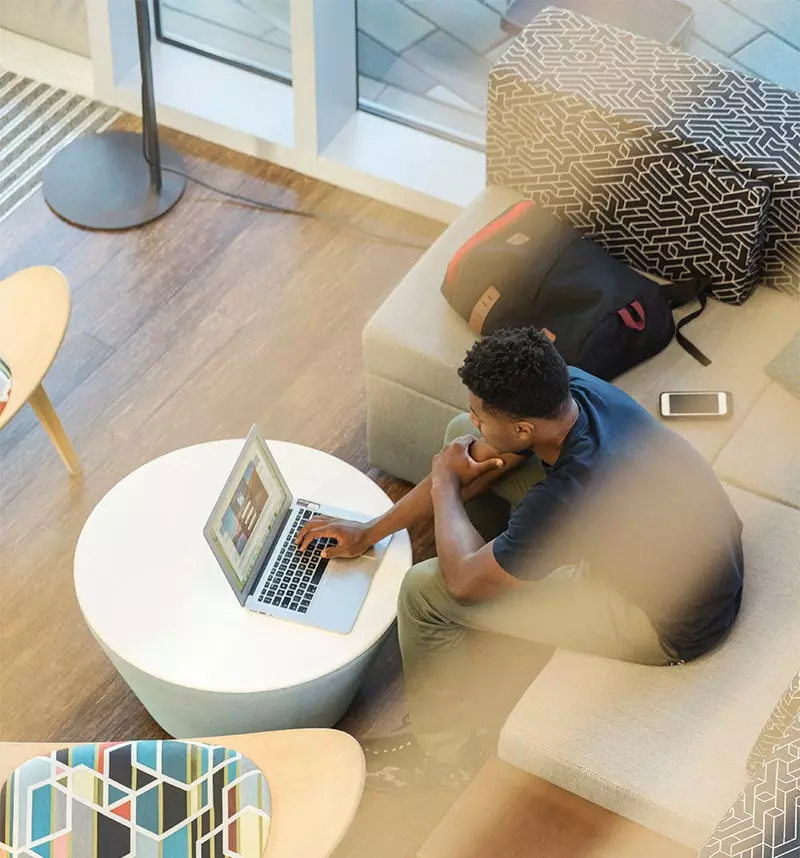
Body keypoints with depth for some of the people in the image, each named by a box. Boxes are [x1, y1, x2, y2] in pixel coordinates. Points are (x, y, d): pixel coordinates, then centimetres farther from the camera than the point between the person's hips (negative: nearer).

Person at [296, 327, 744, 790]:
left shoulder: (569, 497, -39)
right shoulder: (568, 386, -17)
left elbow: (463, 581, -22)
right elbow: (478, 456, 1)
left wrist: (444, 483, -5)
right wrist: (371, 531, 4)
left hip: (675, 625, -8)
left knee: (424, 590, -10)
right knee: (463, 436, 6)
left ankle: (444, 752, 15)